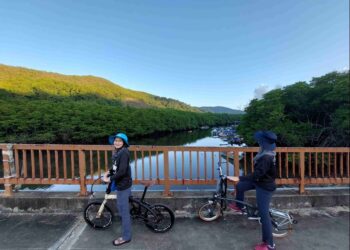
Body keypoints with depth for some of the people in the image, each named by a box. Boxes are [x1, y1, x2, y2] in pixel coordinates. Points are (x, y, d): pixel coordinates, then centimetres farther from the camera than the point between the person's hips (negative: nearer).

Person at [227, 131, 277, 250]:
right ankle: (239, 206, 40)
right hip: (261, 181, 9)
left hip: (264, 187, -9)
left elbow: (257, 175, -34)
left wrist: (238, 178, -33)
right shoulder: (268, 152, -2)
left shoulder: (266, 158, -33)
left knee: (264, 215, 4)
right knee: (240, 186, 16)